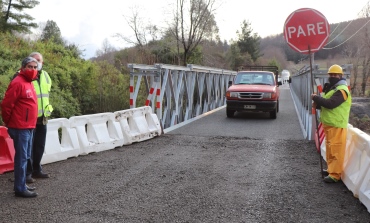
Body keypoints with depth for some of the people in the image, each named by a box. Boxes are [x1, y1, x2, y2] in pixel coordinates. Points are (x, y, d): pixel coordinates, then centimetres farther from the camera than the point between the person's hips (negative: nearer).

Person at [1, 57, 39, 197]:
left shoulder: (29, 83, 15)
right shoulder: (18, 83, -15)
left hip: (29, 127, 10)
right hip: (20, 128, -10)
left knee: (25, 157, 15)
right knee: (21, 158, -5)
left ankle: (21, 184, 24)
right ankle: (20, 189, 0)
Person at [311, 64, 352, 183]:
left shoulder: (342, 90, -16)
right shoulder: (332, 88, 18)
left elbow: (330, 103, -27)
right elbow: (327, 103, 25)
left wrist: (316, 98, -15)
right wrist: (318, 104, 3)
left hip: (337, 125, -11)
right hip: (329, 124, 11)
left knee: (336, 150, -9)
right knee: (330, 148, 18)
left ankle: (335, 175, -8)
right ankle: (331, 169, 30)